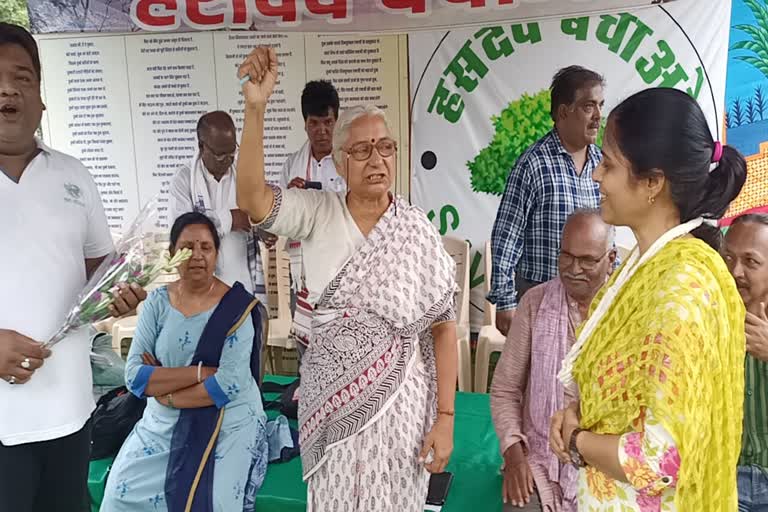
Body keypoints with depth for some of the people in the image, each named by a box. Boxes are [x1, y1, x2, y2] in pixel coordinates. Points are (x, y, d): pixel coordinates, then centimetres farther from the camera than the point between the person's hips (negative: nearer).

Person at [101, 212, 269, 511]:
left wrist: (166, 394, -12)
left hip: (227, 424, -3)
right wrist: (199, 372, -19)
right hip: (163, 423, 4)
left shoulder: (237, 307, -11)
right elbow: (133, 375, -9)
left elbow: (230, 384, -18)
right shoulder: (158, 301, -1)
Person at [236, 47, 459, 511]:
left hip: (399, 403, -1)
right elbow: (252, 199, -25)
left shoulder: (419, 232, -9)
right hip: (331, 403, 1)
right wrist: (256, 107, -36)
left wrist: (445, 418, -9)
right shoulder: (318, 214, -7)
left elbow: (443, 328, -7)